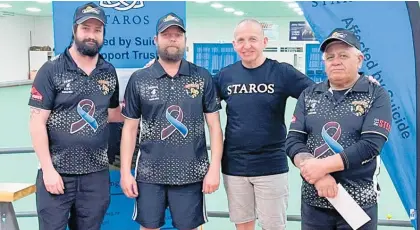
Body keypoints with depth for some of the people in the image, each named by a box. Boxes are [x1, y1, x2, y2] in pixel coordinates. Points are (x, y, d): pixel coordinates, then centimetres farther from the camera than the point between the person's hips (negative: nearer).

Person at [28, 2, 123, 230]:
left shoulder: (109, 72, 4)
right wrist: (48, 169, -13)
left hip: (96, 172, 4)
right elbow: (37, 123, -9)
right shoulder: (51, 70, -8)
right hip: (57, 171, -4)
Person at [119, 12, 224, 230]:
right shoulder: (138, 79, 1)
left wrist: (214, 168, -6)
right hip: (149, 174, 1)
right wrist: (125, 171, -1)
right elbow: (129, 128, 4)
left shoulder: (203, 78, 0)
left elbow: (214, 125, 1)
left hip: (191, 174, 0)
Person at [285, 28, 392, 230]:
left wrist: (322, 166, -20)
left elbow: (370, 145, -14)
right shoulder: (308, 95, 6)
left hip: (359, 203, -2)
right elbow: (293, 141, -1)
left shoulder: (377, 95, -3)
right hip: (313, 201, 3)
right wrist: (318, 176, -16)